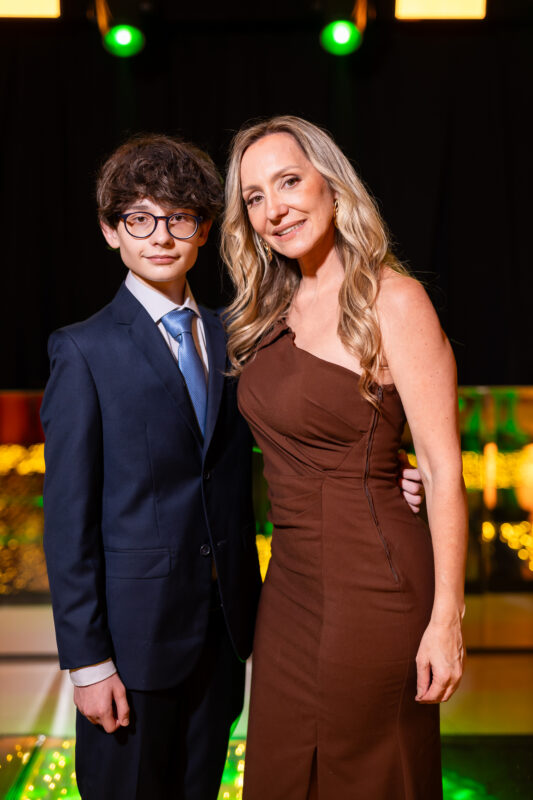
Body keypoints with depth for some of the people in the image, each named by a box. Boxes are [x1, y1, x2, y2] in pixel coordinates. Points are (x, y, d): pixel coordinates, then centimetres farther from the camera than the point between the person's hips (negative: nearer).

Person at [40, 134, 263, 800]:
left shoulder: (228, 340, 7)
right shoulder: (84, 352, -8)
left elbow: (235, 487, 11)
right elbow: (68, 520, -10)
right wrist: (87, 661, -12)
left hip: (222, 629, 5)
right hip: (135, 635, -4)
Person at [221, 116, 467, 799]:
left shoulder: (392, 300, -12)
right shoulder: (273, 312, 9)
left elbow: (443, 469, -14)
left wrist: (446, 619, -16)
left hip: (372, 582, -7)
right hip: (289, 582, 7)